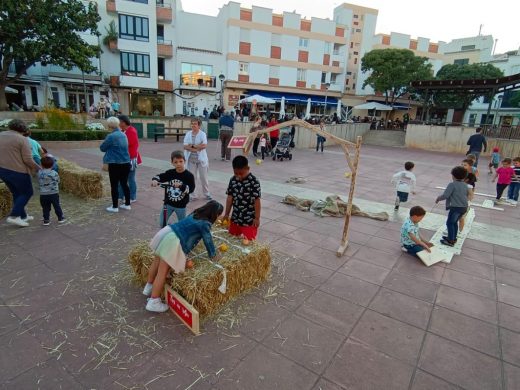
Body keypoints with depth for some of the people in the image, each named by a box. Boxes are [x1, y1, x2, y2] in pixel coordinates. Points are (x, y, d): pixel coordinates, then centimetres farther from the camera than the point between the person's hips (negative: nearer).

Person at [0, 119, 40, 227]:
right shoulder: (22, 139, -12)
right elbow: (28, 160, -15)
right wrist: (38, 168, 0)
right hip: (18, 171, -7)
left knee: (17, 194, 19)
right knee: (27, 193, 9)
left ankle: (23, 216, 26)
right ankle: (14, 216, 0)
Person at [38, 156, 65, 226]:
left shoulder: (39, 173, -2)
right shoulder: (54, 173, -7)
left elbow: (39, 182, 7)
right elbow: (58, 181, 2)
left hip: (43, 194, 1)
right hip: (54, 193, -1)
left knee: (45, 208, 10)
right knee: (57, 206, 11)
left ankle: (46, 220, 12)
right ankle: (60, 218, 20)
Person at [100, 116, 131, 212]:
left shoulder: (111, 136, -14)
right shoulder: (123, 135, 8)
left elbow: (102, 148, -4)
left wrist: (108, 147, 16)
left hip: (115, 164, -7)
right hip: (126, 163, 7)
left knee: (114, 185, 3)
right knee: (124, 184, 14)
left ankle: (115, 207, 10)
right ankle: (127, 204, 21)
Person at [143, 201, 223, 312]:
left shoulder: (196, 213, 16)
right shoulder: (205, 224, -10)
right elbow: (208, 241, 0)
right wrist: (213, 255, 17)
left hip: (166, 232, 9)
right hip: (173, 241, -9)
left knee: (157, 262, 25)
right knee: (162, 272, 0)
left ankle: (149, 287, 46)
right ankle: (153, 302, 11)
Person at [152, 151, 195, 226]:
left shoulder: (189, 175, -14)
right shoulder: (170, 173, -4)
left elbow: (191, 189, -21)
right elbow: (159, 176, 3)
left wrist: (181, 186, -37)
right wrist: (155, 180, -20)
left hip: (181, 205, -3)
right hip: (168, 203, 3)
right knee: (162, 223, 9)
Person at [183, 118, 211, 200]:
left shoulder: (202, 134, -4)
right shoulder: (188, 134, 4)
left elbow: (204, 145, -18)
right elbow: (185, 147, -5)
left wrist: (192, 146, -14)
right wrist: (197, 148, -15)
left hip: (201, 159, -2)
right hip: (191, 159, 2)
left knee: (204, 177, 7)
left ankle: (207, 194, 22)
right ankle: (192, 194, 16)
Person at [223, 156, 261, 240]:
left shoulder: (254, 182, -17)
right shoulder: (232, 180, -1)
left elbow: (257, 200, -15)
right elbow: (230, 197, 5)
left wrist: (257, 218, -13)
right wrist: (226, 214, 9)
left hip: (249, 220, -6)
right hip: (235, 218, 6)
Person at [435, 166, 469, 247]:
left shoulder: (452, 184, -14)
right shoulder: (465, 185, 10)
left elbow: (445, 195, -17)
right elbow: (467, 196, 20)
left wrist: (438, 198, 1)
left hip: (456, 207, -8)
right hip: (464, 207, 8)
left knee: (450, 223, 3)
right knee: (454, 222, 22)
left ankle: (451, 241, 8)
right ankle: (453, 238, 33)